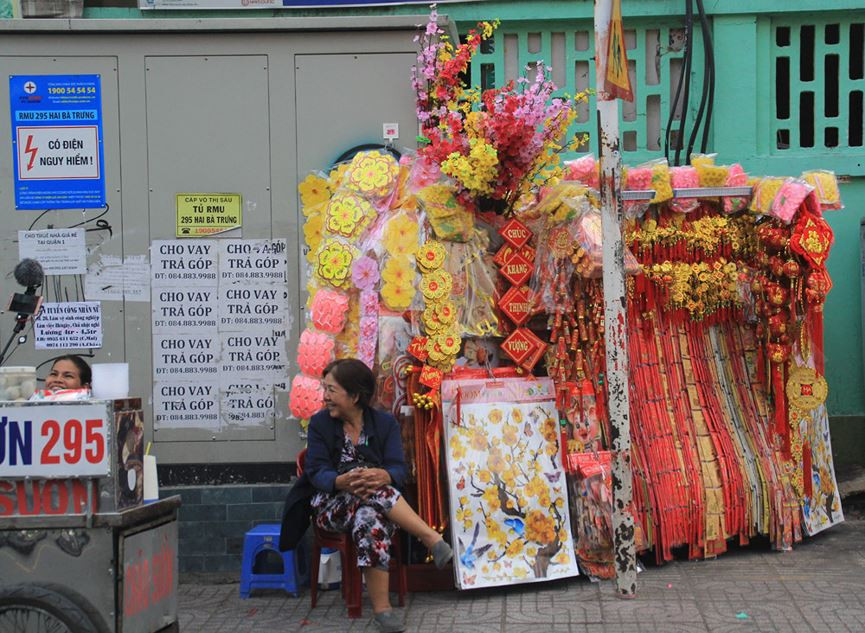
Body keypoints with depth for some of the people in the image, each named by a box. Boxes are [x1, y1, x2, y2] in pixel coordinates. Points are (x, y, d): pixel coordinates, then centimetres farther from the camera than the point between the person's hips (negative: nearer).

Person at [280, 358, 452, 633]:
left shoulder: (385, 423, 5)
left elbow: (398, 469, -7)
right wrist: (343, 482, -32)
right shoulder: (319, 423, 4)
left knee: (370, 517, -40)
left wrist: (382, 476, -33)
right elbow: (317, 472, -8)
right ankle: (432, 538, -38)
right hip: (331, 505, 0)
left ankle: (382, 607, -40)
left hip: (376, 504, 0)